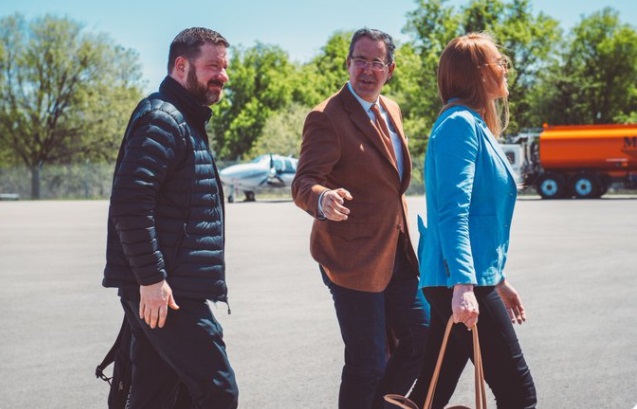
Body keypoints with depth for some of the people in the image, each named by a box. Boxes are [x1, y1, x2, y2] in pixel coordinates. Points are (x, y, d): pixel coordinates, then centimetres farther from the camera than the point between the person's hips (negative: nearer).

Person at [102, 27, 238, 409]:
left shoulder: (186, 121, 20)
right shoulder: (162, 119, -12)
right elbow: (129, 203, -23)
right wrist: (151, 278, -23)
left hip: (161, 288, 10)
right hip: (163, 290, -10)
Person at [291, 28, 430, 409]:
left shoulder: (392, 110, 11)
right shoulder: (327, 118, -14)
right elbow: (304, 182, -23)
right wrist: (323, 199, -44)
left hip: (397, 253, 8)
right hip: (354, 258, -8)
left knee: (422, 338, 12)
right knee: (367, 363, -2)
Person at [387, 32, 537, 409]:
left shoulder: (474, 125, 19)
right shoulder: (460, 124, -11)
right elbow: (452, 211, -21)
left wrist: (498, 280, 27)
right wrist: (463, 284, -29)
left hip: (473, 280, 10)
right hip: (459, 284, -10)